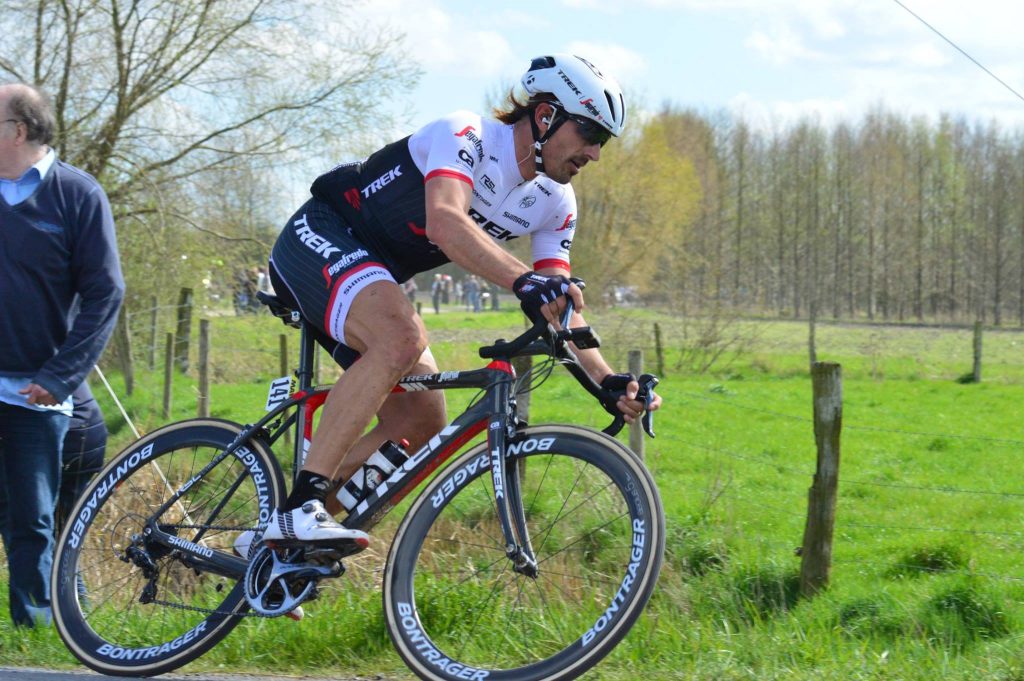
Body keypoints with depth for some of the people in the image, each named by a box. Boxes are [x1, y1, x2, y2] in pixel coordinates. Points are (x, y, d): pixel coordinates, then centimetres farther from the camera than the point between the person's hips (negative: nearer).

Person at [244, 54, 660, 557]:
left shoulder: (554, 205, 2)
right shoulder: (465, 136, -23)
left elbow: (559, 308, -4)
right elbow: (445, 222, -42)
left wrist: (607, 381, -22)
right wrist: (524, 281, -56)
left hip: (375, 277, 9)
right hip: (319, 238, -9)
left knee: (420, 421, -2)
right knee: (402, 338, -36)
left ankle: (276, 537, 6)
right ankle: (301, 506, -37)